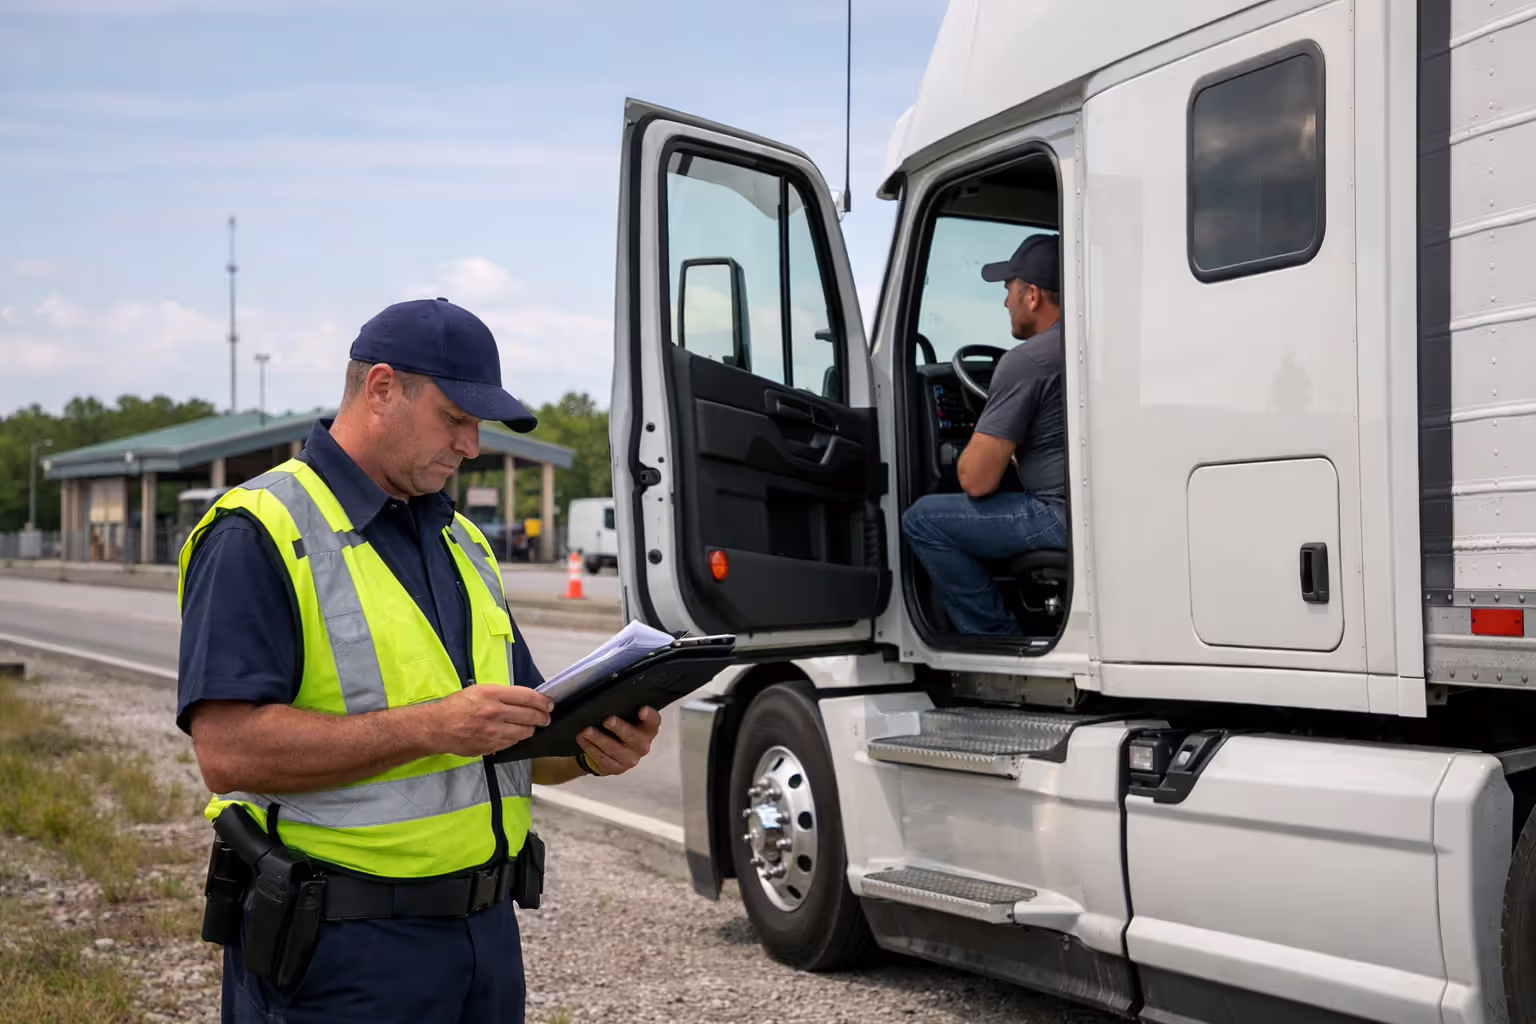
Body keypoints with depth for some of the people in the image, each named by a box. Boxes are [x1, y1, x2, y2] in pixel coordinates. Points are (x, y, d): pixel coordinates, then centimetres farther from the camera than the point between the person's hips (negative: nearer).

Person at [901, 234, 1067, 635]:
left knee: (922, 519, -1)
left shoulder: (1025, 361, -14)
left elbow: (977, 480, -14)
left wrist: (977, 448, 9)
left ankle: (998, 639, 3)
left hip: (1067, 518, -9)